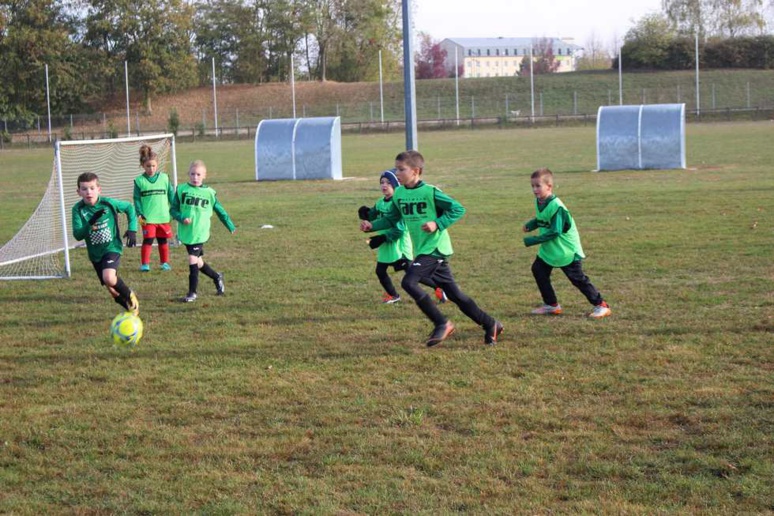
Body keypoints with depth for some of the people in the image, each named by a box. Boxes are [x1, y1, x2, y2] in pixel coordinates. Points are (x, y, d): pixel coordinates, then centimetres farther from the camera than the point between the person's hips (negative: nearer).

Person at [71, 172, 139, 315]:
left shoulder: (108, 203, -13)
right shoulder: (78, 209, -11)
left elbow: (129, 207, 5)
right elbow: (77, 235, -19)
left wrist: (132, 229, -3)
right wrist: (91, 223, -35)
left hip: (112, 248, -3)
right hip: (95, 254, 3)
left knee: (109, 278, -30)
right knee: (113, 291, 7)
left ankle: (129, 296, -2)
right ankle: (131, 308, 33)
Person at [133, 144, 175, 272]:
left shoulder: (164, 178, 2)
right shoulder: (139, 181, -2)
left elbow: (171, 195, 7)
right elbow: (137, 199, -1)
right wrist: (139, 214, -10)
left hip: (163, 217, 2)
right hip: (148, 218, -2)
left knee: (163, 241, 11)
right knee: (148, 241, -5)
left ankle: (165, 262, 23)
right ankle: (145, 264, 3)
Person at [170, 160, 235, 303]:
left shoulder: (208, 193, 0)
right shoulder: (181, 189, 2)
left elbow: (220, 211, 10)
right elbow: (173, 209, 3)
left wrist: (231, 227, 15)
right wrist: (182, 218, -16)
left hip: (200, 233, -3)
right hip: (186, 233, 3)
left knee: (193, 260, -12)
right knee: (197, 262, 13)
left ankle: (192, 293, -1)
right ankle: (217, 277, 39)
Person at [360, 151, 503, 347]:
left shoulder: (430, 192, -14)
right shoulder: (399, 193, 6)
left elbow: (458, 209, -12)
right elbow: (391, 219, 15)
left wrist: (438, 224, -22)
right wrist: (372, 226, 0)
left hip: (435, 248, -8)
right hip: (422, 250, 8)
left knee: (409, 282, -20)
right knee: (453, 293, 11)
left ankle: (442, 324, -9)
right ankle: (490, 324, 21)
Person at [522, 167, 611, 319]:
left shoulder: (556, 207, -28)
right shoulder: (538, 202, 0)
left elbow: (554, 232, -28)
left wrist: (532, 241, -26)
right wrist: (530, 225, -4)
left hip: (566, 250, -9)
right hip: (549, 249, 9)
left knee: (578, 278, -4)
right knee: (538, 270, 5)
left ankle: (601, 306, 7)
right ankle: (551, 305, 16)